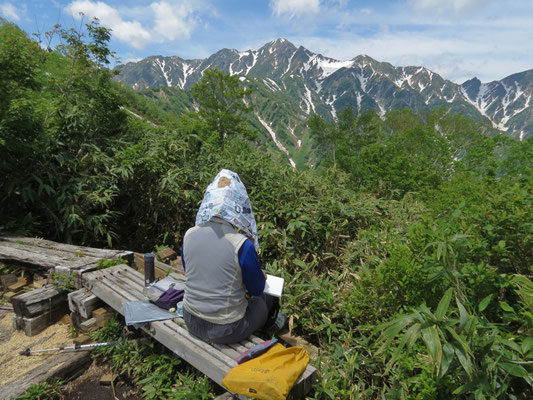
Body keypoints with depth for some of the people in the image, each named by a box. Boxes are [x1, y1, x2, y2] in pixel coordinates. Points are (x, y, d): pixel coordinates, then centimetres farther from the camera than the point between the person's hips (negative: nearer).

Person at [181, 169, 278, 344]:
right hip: (225, 330, -5)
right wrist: (262, 276, 14)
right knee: (268, 298, 22)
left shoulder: (189, 235, -10)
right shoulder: (242, 245, -25)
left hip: (191, 322, 5)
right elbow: (257, 289, -10)